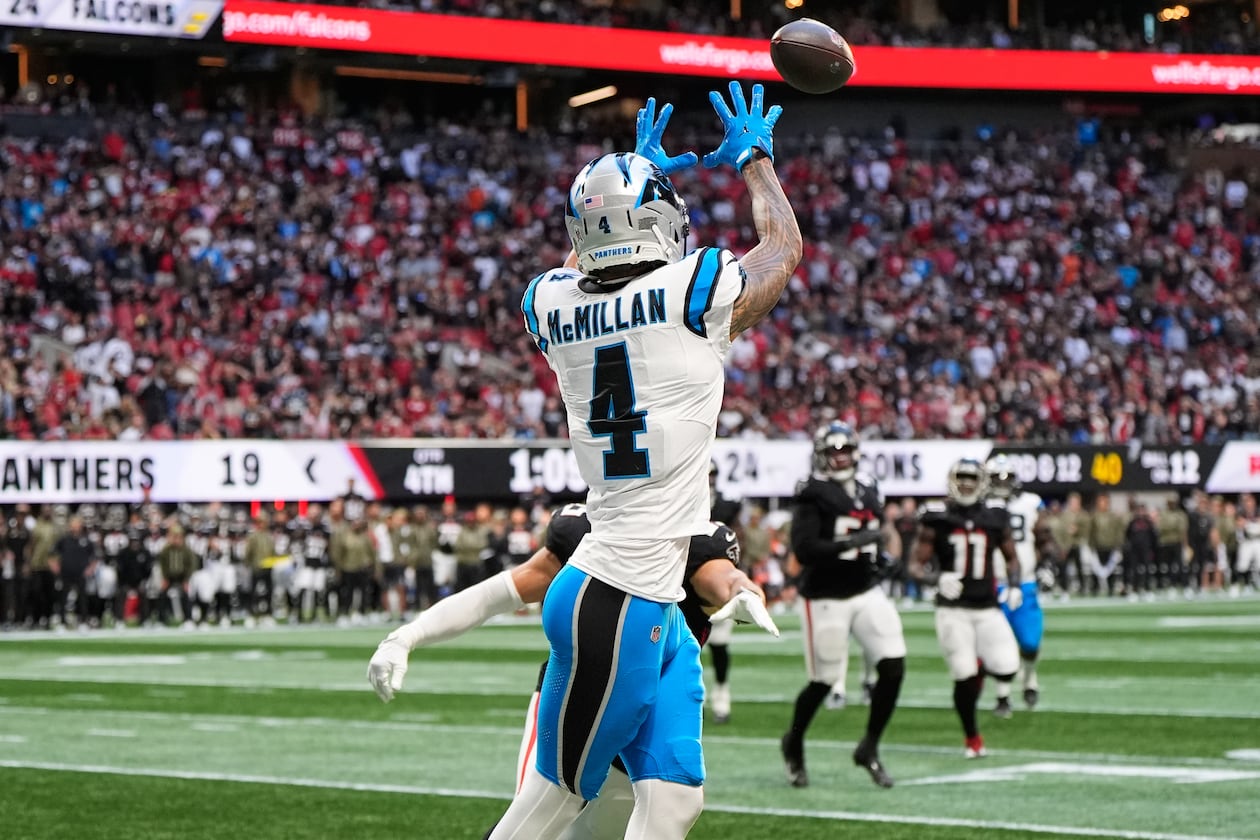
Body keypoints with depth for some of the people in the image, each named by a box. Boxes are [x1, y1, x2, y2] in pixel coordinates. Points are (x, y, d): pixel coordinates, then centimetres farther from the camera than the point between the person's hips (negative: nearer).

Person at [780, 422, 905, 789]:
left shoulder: (868, 491, 9)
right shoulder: (813, 495, -12)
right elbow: (803, 549, -22)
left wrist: (875, 568, 9)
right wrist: (851, 543, -28)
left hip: (867, 593, 6)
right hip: (827, 599, -6)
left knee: (894, 667, -8)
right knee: (823, 682, 2)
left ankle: (869, 748, 7)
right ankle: (793, 744, 30)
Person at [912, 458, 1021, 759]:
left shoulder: (996, 519, 5)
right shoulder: (937, 519, -3)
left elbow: (1011, 558, 18)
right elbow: (920, 563, -1)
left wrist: (1014, 585, -1)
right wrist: (937, 578, -22)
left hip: (988, 608, 3)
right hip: (953, 609, -3)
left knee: (1006, 670, -9)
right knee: (965, 677, -8)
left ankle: (979, 660, 28)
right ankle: (972, 739, 13)